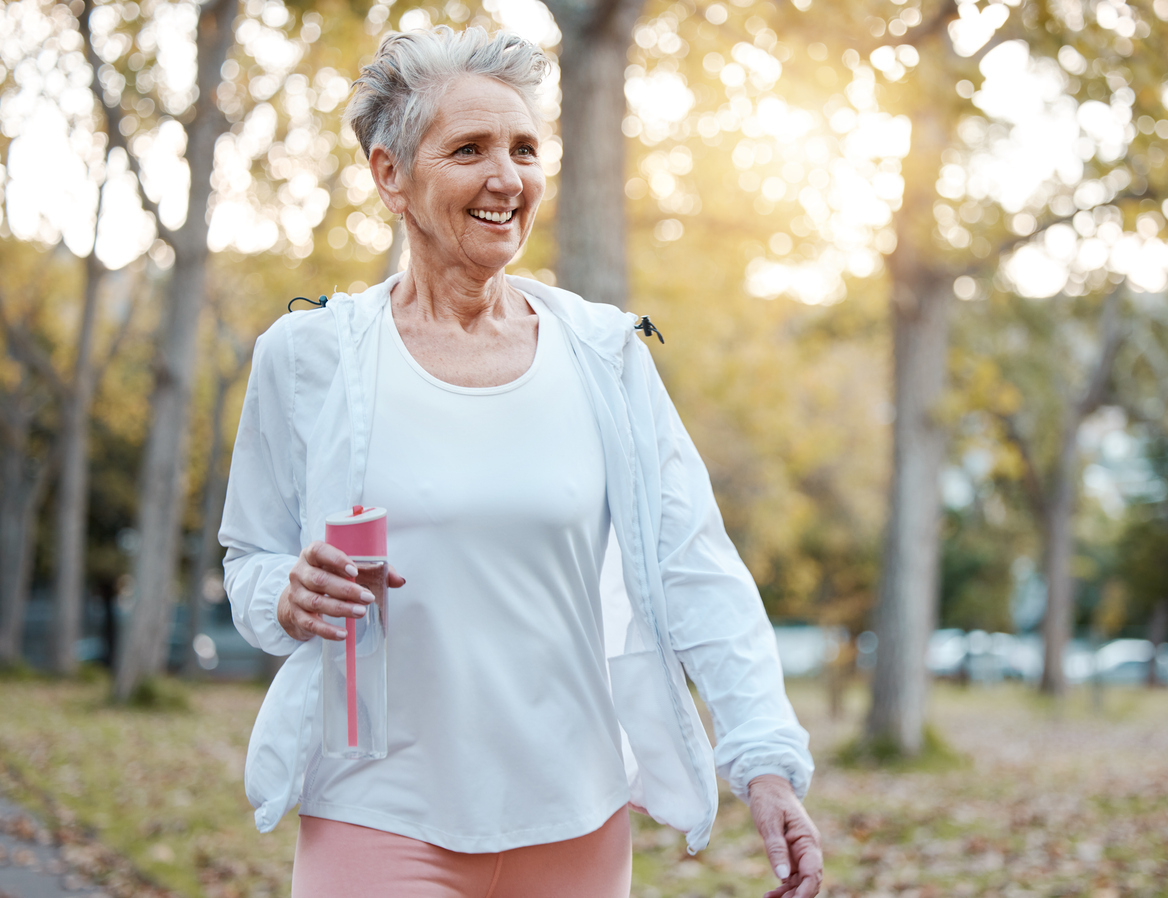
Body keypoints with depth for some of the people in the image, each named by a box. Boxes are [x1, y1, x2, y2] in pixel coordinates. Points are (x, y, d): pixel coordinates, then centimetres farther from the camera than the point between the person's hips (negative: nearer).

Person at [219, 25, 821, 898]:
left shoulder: (605, 355, 2)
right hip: (381, 819, -1)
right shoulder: (309, 357, -1)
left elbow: (693, 564, -2)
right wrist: (291, 600, -16)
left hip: (574, 823, 2)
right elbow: (251, 562, 8)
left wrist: (767, 759, -11)